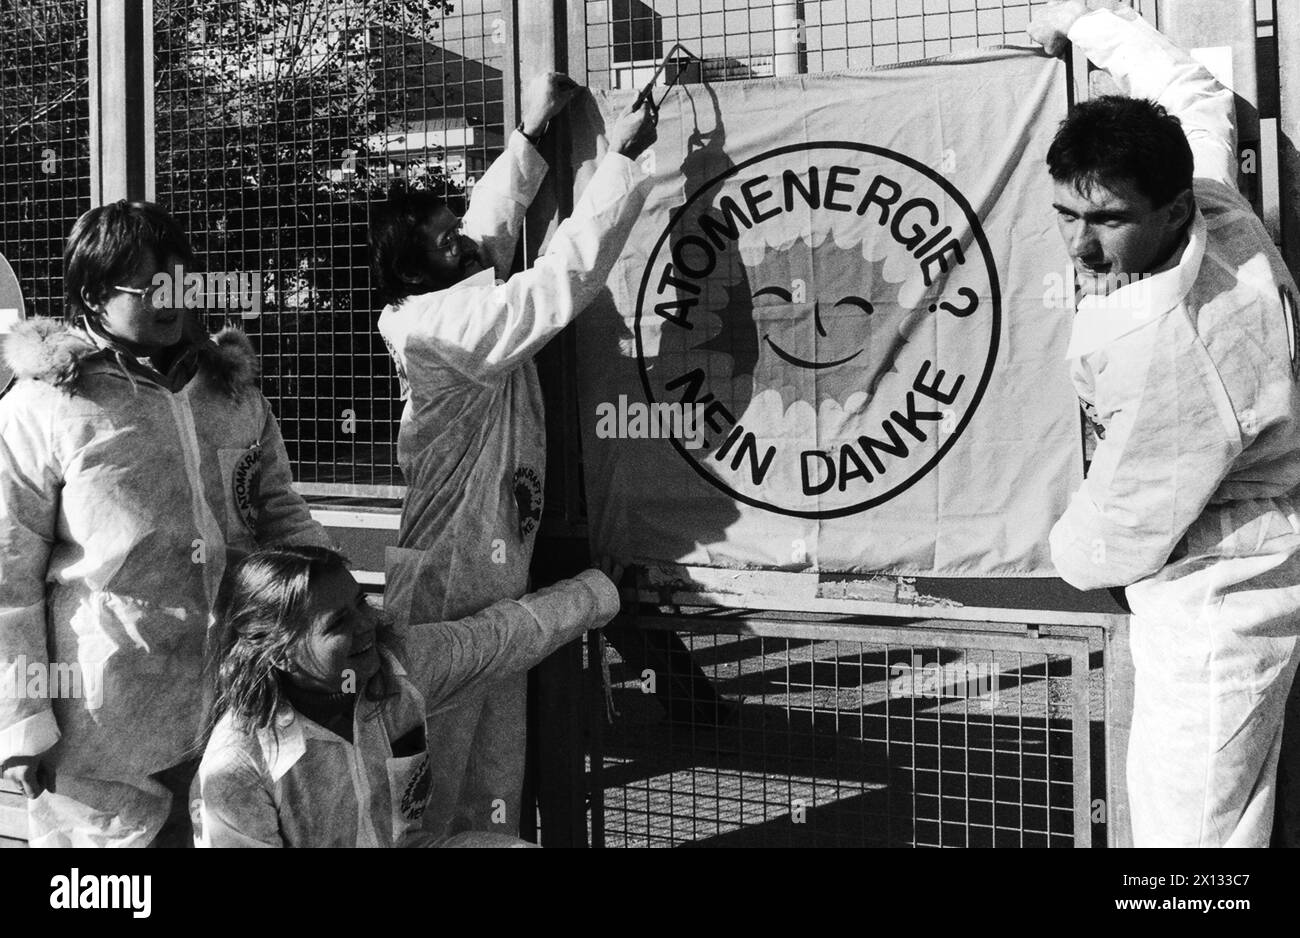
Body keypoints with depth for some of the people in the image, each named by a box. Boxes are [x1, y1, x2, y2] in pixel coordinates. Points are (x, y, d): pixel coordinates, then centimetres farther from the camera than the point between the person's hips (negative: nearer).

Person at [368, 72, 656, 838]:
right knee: (435, 767, 3)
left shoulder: (442, 309, 5)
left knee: (494, 761, 15)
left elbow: (493, 224, 20)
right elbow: (567, 276, -23)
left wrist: (533, 134, 16)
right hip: (452, 583, -9)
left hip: (488, 574, 9)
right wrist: (623, 156, -19)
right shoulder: (449, 325, -20)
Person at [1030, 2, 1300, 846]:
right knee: (1231, 822, 20)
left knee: (1187, 830, -2)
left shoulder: (1163, 341, -34)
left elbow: (1121, 533, -21)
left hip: (1214, 600, -10)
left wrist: (1074, 553, 2)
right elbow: (1196, 96, 15)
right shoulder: (1214, 202, -9)